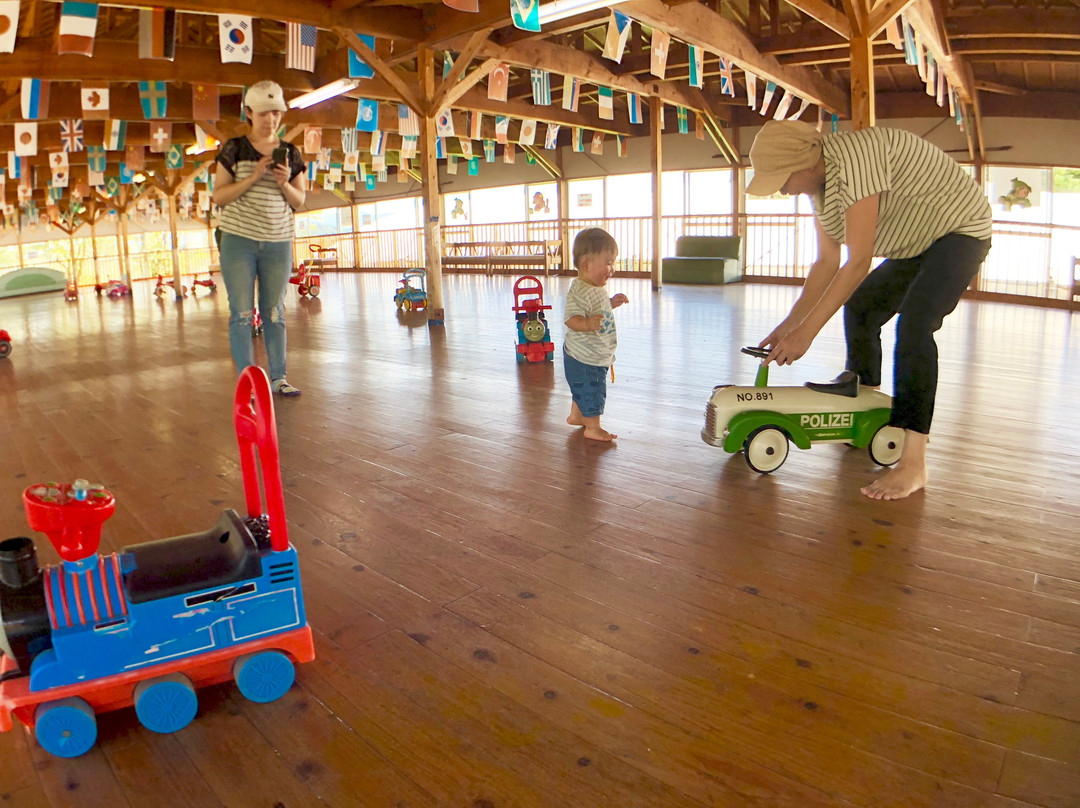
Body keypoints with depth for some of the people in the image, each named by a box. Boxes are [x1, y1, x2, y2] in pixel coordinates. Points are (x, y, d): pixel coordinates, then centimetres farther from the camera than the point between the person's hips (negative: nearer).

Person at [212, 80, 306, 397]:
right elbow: (219, 196, -3)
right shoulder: (234, 149, 1)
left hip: (278, 243, 2)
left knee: (274, 312, 5)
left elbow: (299, 200, 10)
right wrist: (253, 177, -15)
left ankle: (279, 378, 9)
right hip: (239, 240, -2)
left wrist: (284, 183, -11)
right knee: (242, 313, -3)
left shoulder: (290, 153, 8)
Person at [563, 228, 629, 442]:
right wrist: (588, 324, -51)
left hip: (597, 355, 10)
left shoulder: (596, 289, 7)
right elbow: (572, 319, -35)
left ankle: (576, 416, 44)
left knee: (583, 390, 26)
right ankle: (593, 427, 15)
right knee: (591, 391, 1)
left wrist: (612, 303, 14)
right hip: (584, 357, -10)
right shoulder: (579, 292, -26)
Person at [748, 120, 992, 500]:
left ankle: (913, 464, -30)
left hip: (959, 231, -10)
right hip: (918, 243, 10)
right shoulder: (818, 183, -2)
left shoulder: (853, 159, -33)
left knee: (914, 321, -27)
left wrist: (806, 332, -34)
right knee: (859, 309, 13)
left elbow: (858, 262, -35)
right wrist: (790, 323, -5)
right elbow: (826, 263, 1)